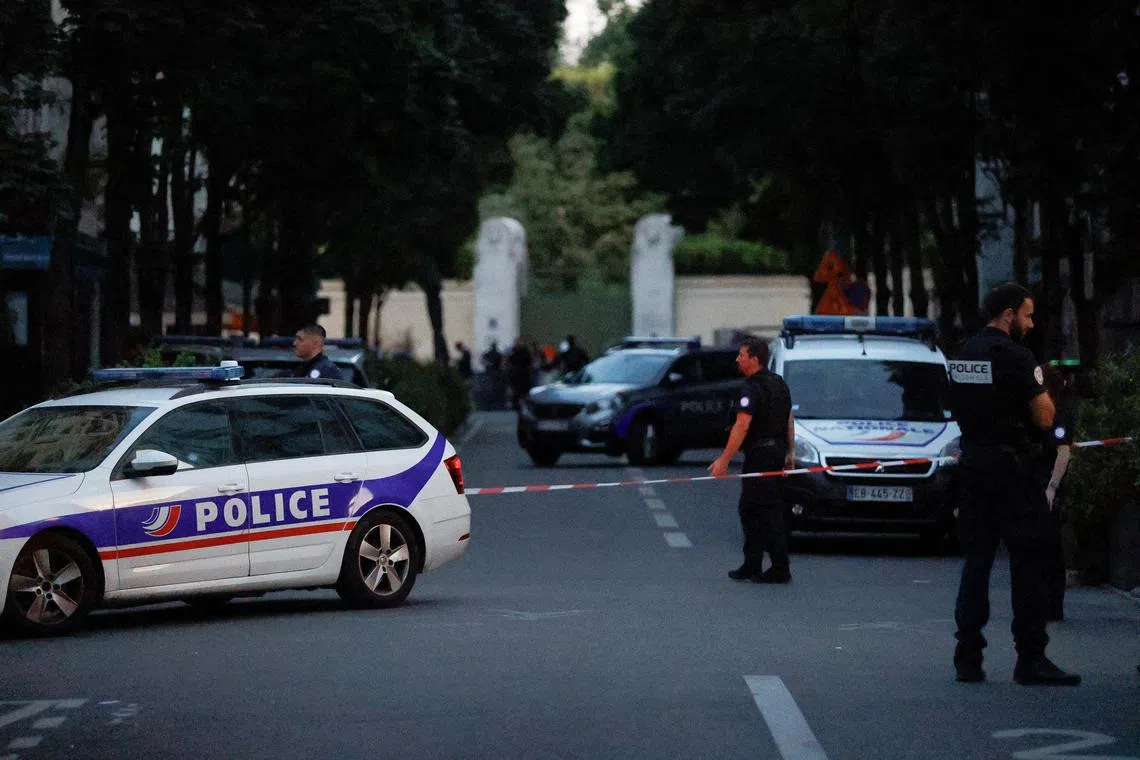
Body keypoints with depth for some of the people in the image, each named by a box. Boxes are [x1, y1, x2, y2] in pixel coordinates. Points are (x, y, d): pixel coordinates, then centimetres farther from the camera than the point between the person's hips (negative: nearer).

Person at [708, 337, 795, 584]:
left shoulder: (752, 388, -16)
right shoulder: (779, 383, 13)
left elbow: (742, 426, -23)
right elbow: (790, 421, 18)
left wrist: (724, 460, -24)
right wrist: (789, 453, 23)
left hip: (759, 455, -9)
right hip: (777, 452, 9)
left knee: (767, 512, -6)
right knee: (749, 509, 16)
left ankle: (780, 569, -7)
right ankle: (751, 566, 19)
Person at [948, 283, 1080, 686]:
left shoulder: (963, 355, 12)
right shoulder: (1015, 357, -13)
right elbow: (1044, 417, -14)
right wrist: (1041, 387, 5)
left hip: (973, 466, 8)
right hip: (1012, 467, -8)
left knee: (976, 559, 10)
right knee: (1027, 561, -3)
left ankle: (967, 658, 8)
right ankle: (1031, 659, -4)